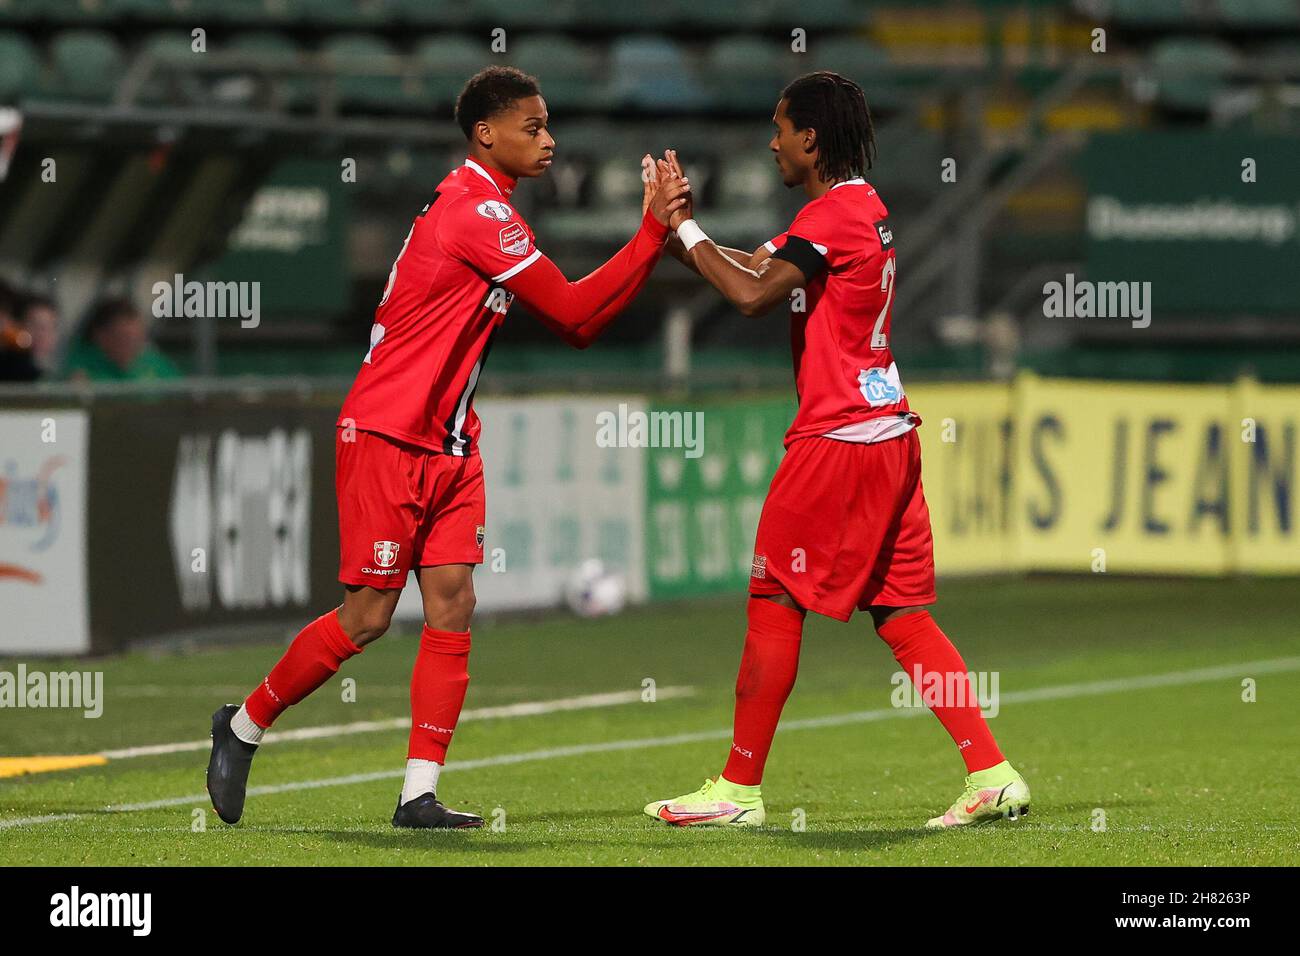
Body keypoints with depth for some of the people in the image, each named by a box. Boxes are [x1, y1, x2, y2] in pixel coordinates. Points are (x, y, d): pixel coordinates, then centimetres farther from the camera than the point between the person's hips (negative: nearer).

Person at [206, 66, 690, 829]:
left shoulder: (487, 210, 13)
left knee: (452, 605, 0)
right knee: (368, 615, -4)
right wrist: (653, 232, -16)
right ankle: (245, 726, 15)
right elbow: (573, 312, -19)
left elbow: (576, 326, 10)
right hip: (387, 440, -9)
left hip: (448, 444, 9)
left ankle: (420, 794, -1)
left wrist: (657, 230, 1)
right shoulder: (477, 212, -17)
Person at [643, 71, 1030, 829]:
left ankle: (740, 789, 3)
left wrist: (686, 231, -11)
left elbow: (753, 295, -22)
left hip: (839, 439, -9)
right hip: (890, 430, 9)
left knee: (774, 602, -1)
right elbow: (760, 267, 19)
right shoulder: (866, 208, 16)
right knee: (901, 612, 9)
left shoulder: (832, 214, -13)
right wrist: (680, 232, 10)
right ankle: (993, 775, 2)